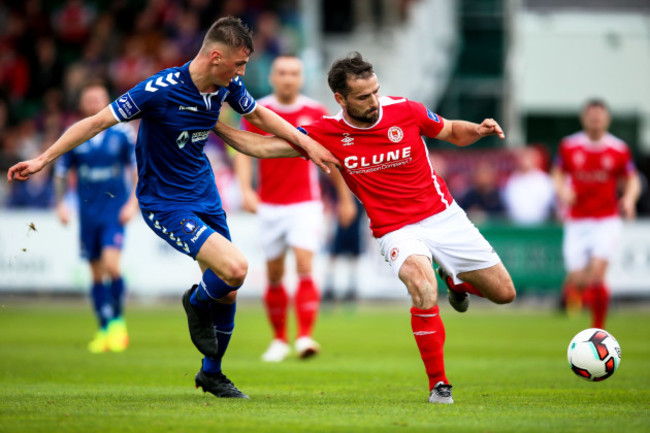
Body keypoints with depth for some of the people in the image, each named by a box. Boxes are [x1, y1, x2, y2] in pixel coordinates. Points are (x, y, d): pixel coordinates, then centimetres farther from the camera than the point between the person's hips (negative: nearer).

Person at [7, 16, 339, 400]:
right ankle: (197, 303, 11)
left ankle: (211, 373, 34)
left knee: (226, 291, 11)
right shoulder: (160, 91, -25)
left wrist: (307, 143, 15)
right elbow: (98, 121, -18)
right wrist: (43, 159, -17)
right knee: (235, 268, -23)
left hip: (205, 194, 7)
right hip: (165, 205, -7)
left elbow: (258, 114, 17)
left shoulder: (228, 86, -5)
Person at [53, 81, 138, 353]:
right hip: (87, 213, 3)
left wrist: (133, 202, -8)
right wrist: (60, 204, 1)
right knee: (96, 273, 5)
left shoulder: (122, 133, -3)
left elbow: (139, 170, 2)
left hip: (115, 210, -3)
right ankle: (105, 330, 14)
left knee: (110, 264, -19)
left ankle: (118, 321, -2)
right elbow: (61, 172, 11)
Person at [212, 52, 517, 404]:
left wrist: (479, 130, -14)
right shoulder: (327, 133, -11)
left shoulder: (406, 111, -9)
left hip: (443, 216, 2)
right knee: (423, 288, -34)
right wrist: (213, 124, -15)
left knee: (504, 293, 5)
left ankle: (454, 279, 40)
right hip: (396, 230, -2)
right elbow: (261, 147, -7)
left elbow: (453, 133, 7)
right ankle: (438, 384, -21)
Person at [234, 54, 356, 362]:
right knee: (274, 274, 7)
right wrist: (246, 189, -21)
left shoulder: (316, 113, -1)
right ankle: (279, 340, 20)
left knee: (305, 266, -17)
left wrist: (346, 198, 13)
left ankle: (305, 337, -21)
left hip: (305, 204, -1)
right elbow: (244, 153, -5)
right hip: (269, 206, 2)